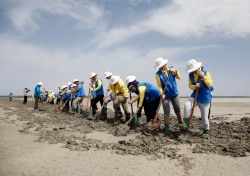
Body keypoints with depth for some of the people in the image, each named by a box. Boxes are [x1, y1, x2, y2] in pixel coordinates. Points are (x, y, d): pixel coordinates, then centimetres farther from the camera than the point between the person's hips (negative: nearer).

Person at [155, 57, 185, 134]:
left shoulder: (171, 70, 1)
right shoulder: (158, 74, -8)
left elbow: (179, 77, 2)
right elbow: (159, 85, -11)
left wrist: (175, 71, -14)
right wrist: (161, 93, -25)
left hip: (175, 94, 3)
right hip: (166, 95, -2)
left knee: (178, 110, 12)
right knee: (166, 113, -2)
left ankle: (181, 123, 32)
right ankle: (166, 128, 9)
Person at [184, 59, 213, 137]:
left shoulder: (206, 73, -8)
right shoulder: (191, 75, 1)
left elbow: (210, 84, -16)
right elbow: (190, 85, 3)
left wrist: (203, 76, -27)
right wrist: (195, 86, -18)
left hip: (205, 98, -2)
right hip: (195, 96, 2)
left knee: (204, 117, 5)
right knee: (187, 105, -28)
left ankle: (206, 131, 28)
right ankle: (186, 123, -16)